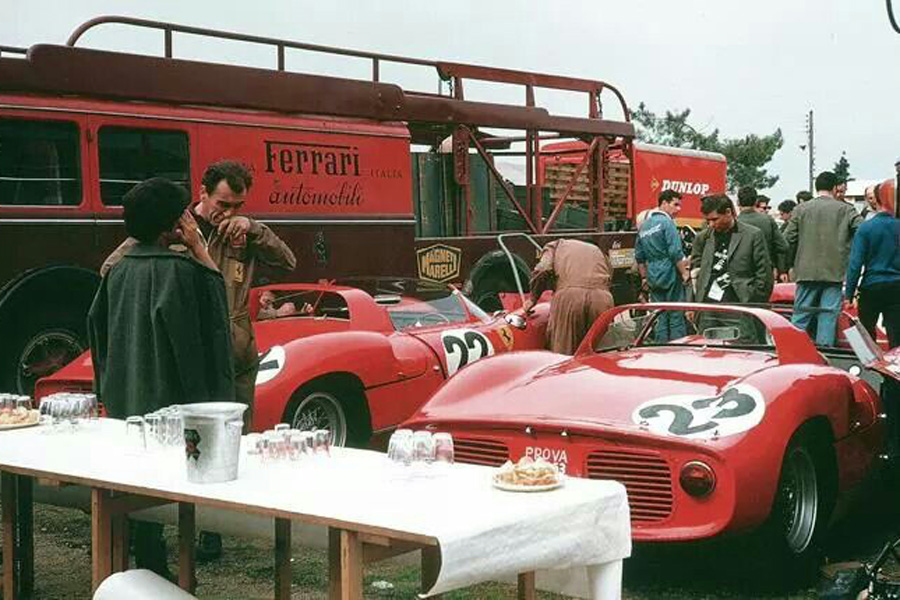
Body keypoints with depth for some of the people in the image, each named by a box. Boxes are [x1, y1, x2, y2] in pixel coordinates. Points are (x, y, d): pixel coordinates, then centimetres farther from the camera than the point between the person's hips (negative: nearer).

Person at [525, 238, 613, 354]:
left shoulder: (554, 246, 25)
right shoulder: (597, 250, 37)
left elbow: (542, 271, 5)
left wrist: (533, 298, 14)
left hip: (569, 296, -3)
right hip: (602, 298, 3)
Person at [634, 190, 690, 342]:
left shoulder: (643, 225, 15)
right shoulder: (666, 222, -9)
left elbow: (639, 257, 18)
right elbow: (676, 253, -15)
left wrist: (644, 278, 24)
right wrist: (685, 273, -10)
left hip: (653, 278, 7)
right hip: (670, 275, -7)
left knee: (660, 318, 9)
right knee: (676, 317, -3)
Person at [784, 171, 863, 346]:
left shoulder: (801, 209, 3)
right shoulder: (846, 210, 0)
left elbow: (789, 238, 1)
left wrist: (794, 263, 14)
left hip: (807, 272, 2)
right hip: (835, 272, -1)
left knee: (800, 316, 7)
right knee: (829, 316, 3)